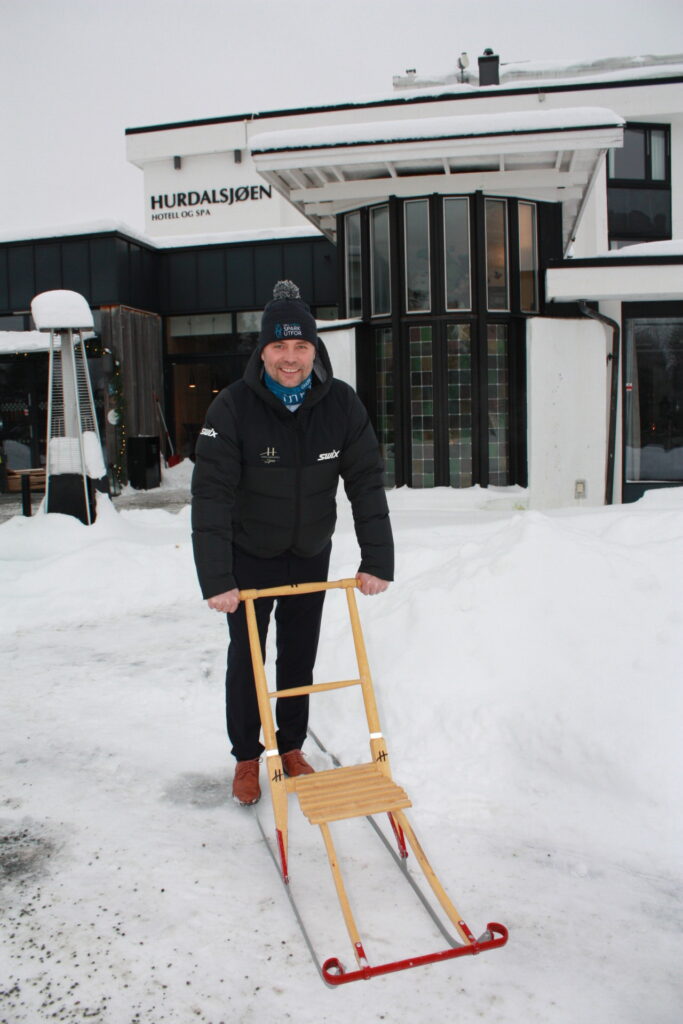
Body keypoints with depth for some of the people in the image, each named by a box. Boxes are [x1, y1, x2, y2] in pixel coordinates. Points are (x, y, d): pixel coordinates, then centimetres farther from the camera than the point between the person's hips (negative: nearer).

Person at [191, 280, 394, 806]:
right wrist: (216, 579, -30)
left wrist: (378, 560, -17)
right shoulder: (233, 407, -23)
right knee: (247, 659, 9)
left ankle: (292, 748, 34)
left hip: (312, 554, 2)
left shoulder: (341, 403, -14)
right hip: (250, 556, -2)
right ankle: (247, 758, 28)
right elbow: (211, 496, -25)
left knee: (300, 658, 13)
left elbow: (367, 482, -12)